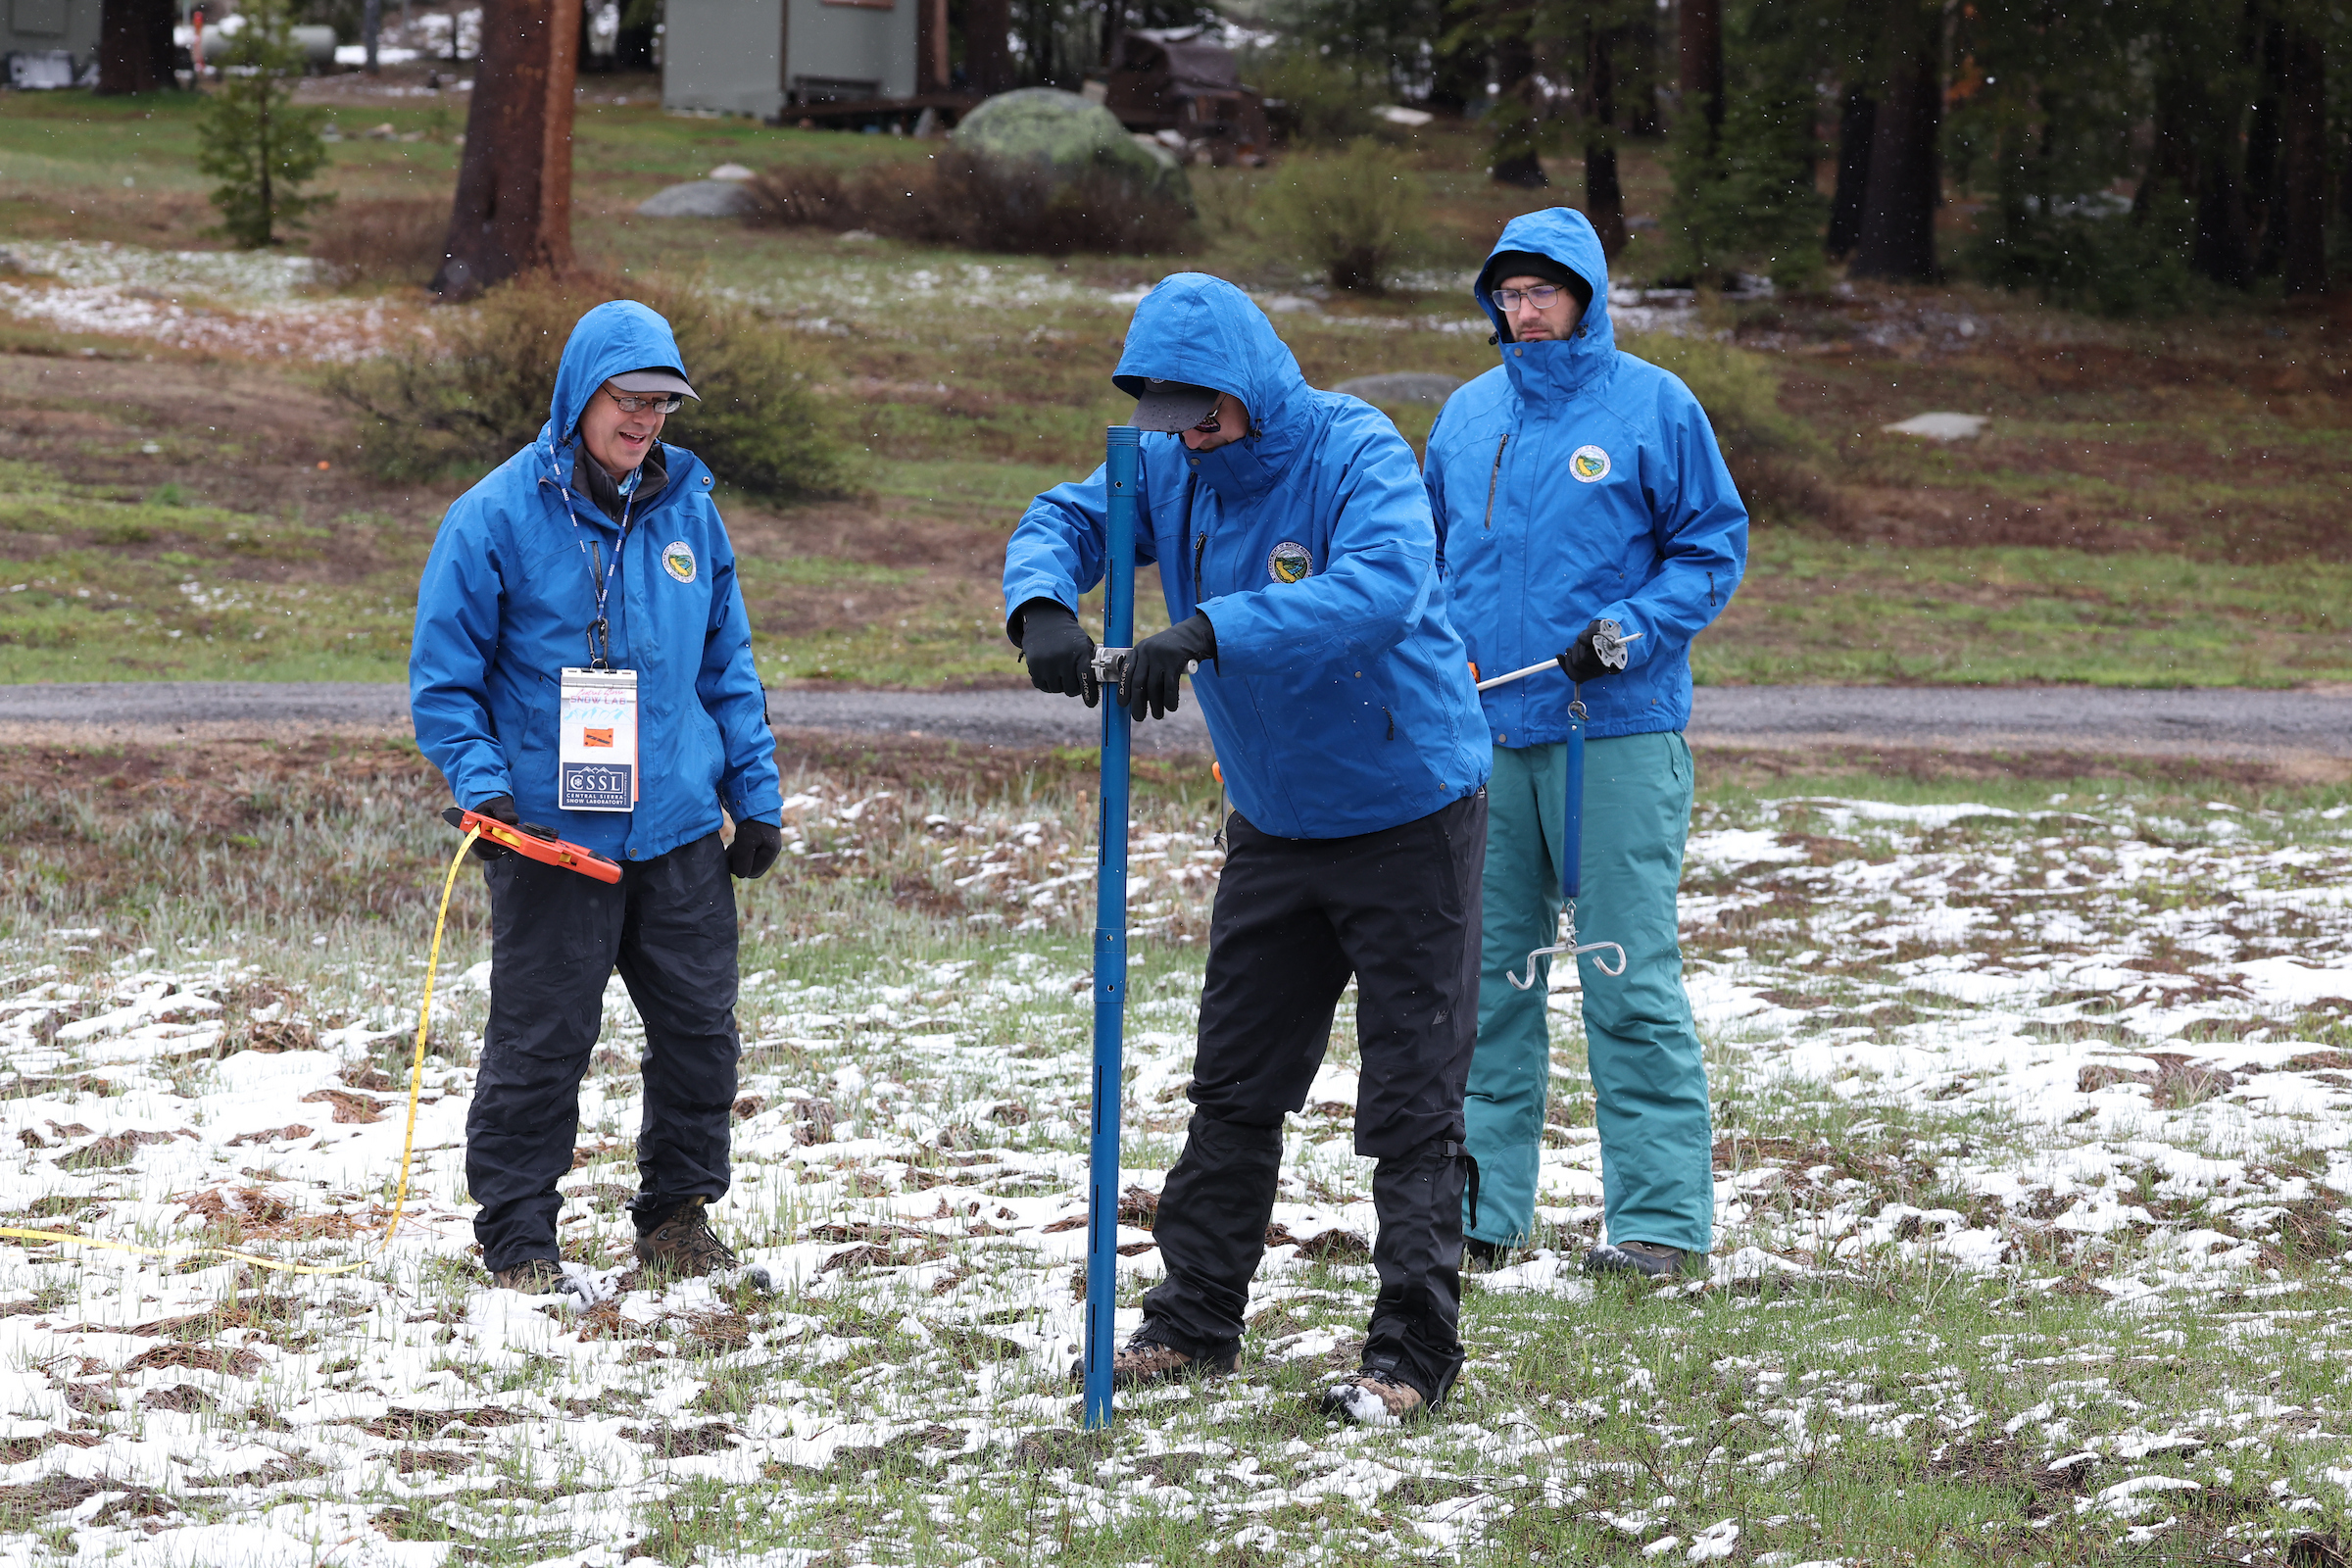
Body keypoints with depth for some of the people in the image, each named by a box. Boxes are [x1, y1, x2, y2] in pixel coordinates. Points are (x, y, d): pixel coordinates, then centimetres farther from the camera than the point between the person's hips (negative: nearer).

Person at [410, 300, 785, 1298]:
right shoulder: (499, 516, -6)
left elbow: (728, 665, 17)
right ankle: (517, 1239, 10)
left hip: (679, 830, 5)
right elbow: (442, 674, -3)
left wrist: (755, 796, 13)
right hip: (551, 835, -5)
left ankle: (678, 1216, 24)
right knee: (540, 1040, -1)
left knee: (701, 1029, 8)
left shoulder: (689, 507, 9)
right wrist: (482, 783, -15)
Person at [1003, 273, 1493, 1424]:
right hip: (1274, 825, 7)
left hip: (1407, 819, -7)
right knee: (1233, 1083, 13)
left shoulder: (1358, 454, -22)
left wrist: (1209, 631, -47)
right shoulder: (1174, 468, -2)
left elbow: (1383, 584, -39)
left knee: (1414, 1099, -4)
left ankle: (1414, 1352, 0)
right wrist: (1042, 608, -26)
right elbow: (1066, 518, -2)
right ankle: (1193, 1322, 23)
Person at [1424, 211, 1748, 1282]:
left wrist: (1631, 632, -14)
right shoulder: (1467, 415, 14)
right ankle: (1482, 1206, 12)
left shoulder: (1654, 407, 0)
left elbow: (1713, 547, 0)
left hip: (1617, 734, -5)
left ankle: (1661, 1215, -3)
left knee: (1630, 978, -6)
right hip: (1483, 734, 5)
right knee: (1486, 971, 6)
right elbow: (1430, 551, 22)